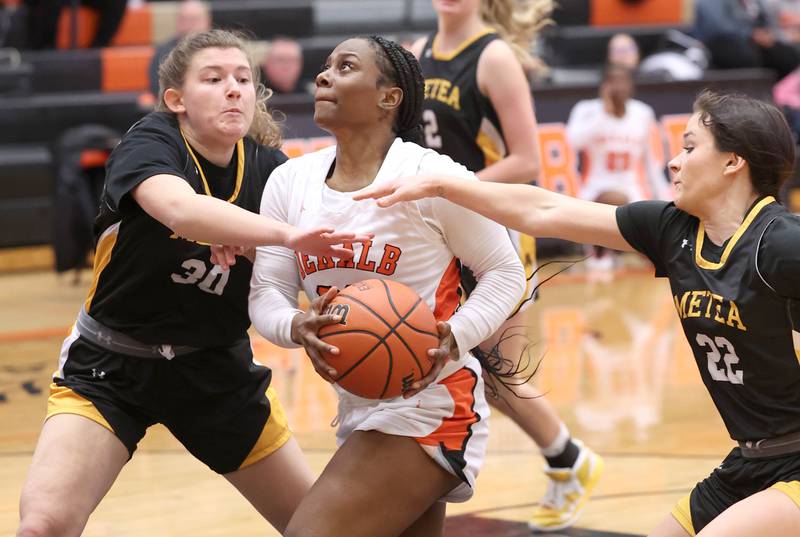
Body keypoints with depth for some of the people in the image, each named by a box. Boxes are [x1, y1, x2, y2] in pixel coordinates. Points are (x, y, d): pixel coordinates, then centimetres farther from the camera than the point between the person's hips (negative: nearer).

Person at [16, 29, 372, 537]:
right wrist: (287, 234, -53)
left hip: (216, 370, 4)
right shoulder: (151, 142, -17)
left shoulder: (267, 167, -4)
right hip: (110, 366, -4)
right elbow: (178, 208, -41)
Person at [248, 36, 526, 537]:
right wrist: (297, 327, -21)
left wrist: (455, 337, -22)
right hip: (356, 407, 7)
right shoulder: (290, 181, 3)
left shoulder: (431, 176, -14)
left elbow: (505, 271, -5)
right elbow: (266, 294, 1)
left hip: (428, 405, -7)